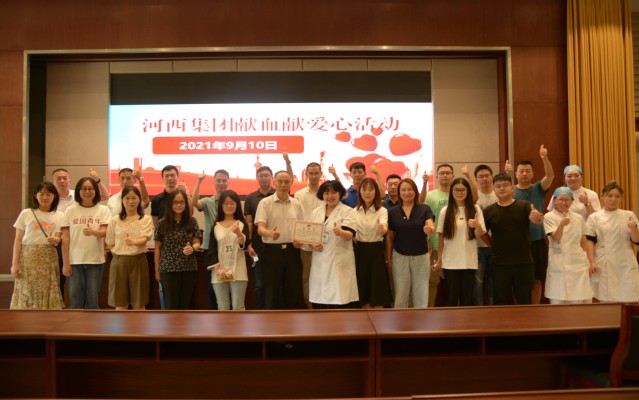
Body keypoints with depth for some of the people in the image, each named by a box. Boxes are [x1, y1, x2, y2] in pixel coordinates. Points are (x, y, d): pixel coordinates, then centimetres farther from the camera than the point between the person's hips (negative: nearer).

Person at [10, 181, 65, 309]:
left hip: (48, 258, 1)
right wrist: (15, 263, -3)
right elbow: (18, 240, 3)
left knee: (47, 294, 1)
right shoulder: (26, 214, 3)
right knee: (26, 293, -1)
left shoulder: (59, 216, 7)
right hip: (28, 257, -1)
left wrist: (55, 240, -22)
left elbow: (58, 238, 3)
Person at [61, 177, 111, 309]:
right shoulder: (70, 210, 3)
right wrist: (65, 263, -3)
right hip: (74, 261, 0)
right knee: (75, 300, 5)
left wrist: (93, 232, -34)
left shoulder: (103, 210, 2)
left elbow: (104, 232, -10)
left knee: (92, 300, 7)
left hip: (95, 261, 0)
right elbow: (65, 238, 1)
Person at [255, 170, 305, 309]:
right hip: (272, 251, -3)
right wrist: (270, 233, -34)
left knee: (293, 289, 8)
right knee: (272, 291, 3)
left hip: (292, 251, 3)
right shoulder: (265, 203, -2)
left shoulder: (296, 204, 9)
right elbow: (260, 228, -12)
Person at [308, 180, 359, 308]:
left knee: (340, 299, -7)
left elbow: (349, 235, -15)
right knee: (320, 299, 5)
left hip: (339, 263, -4)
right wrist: (312, 245, -5)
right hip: (320, 262, 4)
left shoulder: (347, 211, -1)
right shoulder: (316, 212, 13)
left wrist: (340, 232, -36)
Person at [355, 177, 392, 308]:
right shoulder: (355, 211, 5)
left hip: (376, 251, -3)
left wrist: (382, 229, -48)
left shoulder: (382, 210, -6)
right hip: (359, 251, 3)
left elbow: (385, 230, -26)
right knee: (364, 294, 9)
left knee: (378, 293, -1)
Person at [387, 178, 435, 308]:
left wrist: (429, 229, -40)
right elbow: (389, 237, 4)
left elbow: (431, 226, -17)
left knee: (421, 295, 8)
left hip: (421, 257, 0)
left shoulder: (425, 209, -2)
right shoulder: (393, 211, 0)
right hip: (400, 257, 0)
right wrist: (388, 259, 2)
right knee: (400, 296, 7)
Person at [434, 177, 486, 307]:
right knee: (453, 295, 5)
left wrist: (477, 226, -26)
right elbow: (441, 237, 3)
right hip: (450, 261, 0)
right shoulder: (445, 211, 0)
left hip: (469, 261, 0)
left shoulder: (475, 209, 0)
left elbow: (479, 235, -3)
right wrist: (439, 259, 3)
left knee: (467, 296, 6)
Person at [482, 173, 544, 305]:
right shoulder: (489, 211, 3)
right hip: (499, 264, 1)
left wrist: (537, 217, -41)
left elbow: (536, 220, -20)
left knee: (525, 301, 9)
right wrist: (493, 245, 2)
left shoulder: (524, 205, -2)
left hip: (524, 262, -1)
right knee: (501, 302, 10)